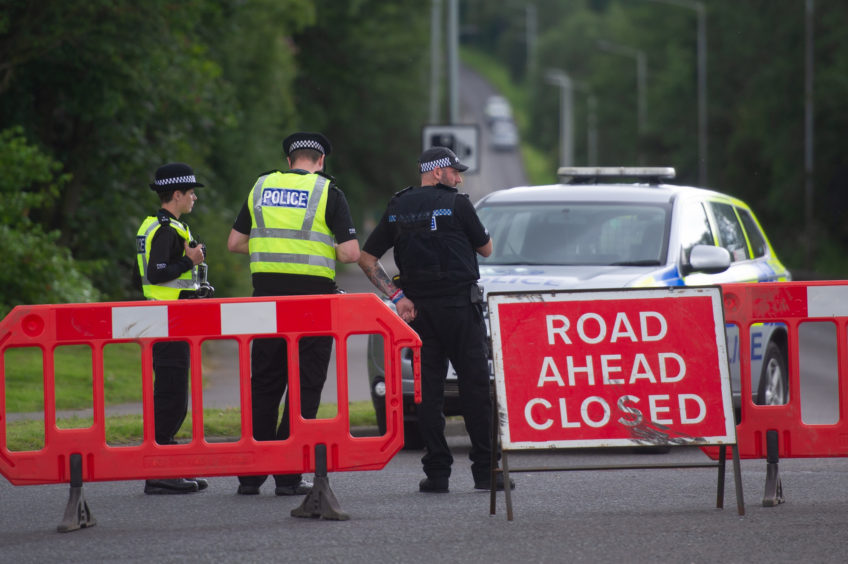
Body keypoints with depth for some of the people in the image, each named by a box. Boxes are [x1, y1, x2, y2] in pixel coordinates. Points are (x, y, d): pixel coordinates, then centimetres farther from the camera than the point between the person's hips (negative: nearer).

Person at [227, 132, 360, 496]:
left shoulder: (261, 188, 9)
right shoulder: (327, 192, -3)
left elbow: (235, 242, 13)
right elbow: (351, 253, -9)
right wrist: (326, 250, 11)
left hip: (267, 295, 4)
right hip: (312, 295, -4)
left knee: (264, 384, 11)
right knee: (305, 387, 2)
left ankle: (250, 474, 10)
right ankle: (288, 476, -1)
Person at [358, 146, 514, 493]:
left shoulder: (398, 210, 8)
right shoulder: (456, 205, -5)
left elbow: (366, 259, 7)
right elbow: (486, 248, 6)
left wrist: (396, 295, 2)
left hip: (418, 308, 4)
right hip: (459, 305, -4)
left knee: (427, 390, 5)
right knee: (475, 386, 0)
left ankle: (436, 472, 1)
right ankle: (486, 471, -2)